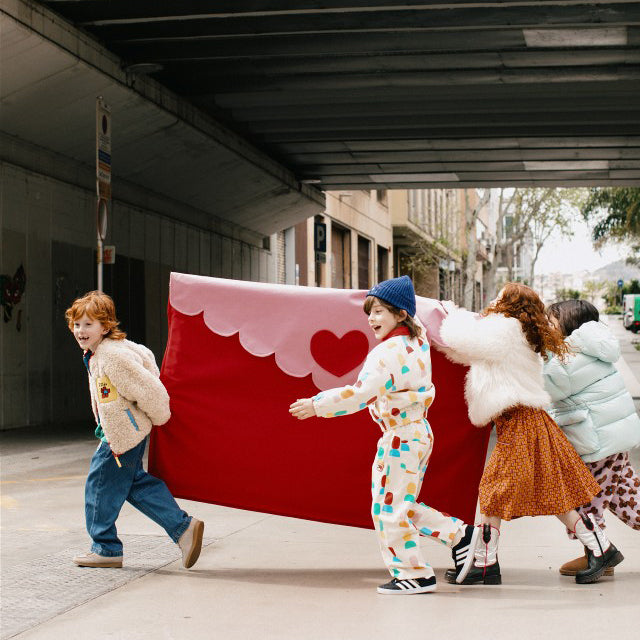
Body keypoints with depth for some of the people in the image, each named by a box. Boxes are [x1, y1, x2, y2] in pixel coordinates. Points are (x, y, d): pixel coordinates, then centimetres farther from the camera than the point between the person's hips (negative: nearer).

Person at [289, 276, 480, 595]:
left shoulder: (386, 353, -19)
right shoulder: (418, 343, 7)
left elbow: (359, 394, -26)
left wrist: (316, 405, -22)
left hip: (401, 438, -9)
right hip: (420, 434, 9)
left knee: (388, 508, 1)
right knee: (402, 505, 19)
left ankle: (415, 574, 7)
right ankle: (459, 535, 18)